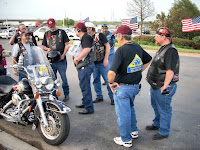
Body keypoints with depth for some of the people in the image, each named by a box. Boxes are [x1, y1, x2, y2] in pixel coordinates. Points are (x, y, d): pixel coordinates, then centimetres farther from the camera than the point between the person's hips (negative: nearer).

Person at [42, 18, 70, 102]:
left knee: (63, 78, -3)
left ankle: (66, 94, 10)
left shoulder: (62, 32, 4)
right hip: (51, 60, 4)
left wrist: (63, 55, -11)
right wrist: (47, 49, -4)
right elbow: (44, 46, 19)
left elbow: (67, 45, 1)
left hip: (61, 60, -4)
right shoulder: (46, 34, 16)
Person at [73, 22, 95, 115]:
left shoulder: (86, 37, -13)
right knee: (83, 85, 21)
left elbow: (87, 49, -30)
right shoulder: (83, 37, 20)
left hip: (85, 66, -11)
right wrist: (77, 57, 10)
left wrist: (77, 59, -22)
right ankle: (85, 103, 36)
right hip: (83, 66, 11)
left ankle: (89, 108, 0)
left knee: (85, 87, -7)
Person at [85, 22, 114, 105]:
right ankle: (99, 97, 23)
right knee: (96, 80, 10)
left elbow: (107, 46, -7)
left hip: (102, 62, -6)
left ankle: (112, 97, 8)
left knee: (108, 80, -3)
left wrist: (106, 58, -13)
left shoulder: (100, 35, -5)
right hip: (94, 63, 6)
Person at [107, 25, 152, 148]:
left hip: (122, 87, -8)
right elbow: (148, 59, 20)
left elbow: (111, 72, -32)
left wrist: (111, 83, -14)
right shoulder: (138, 47, 2)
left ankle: (126, 140, 22)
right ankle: (134, 131, 42)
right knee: (130, 108, 28)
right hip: (136, 86, 8)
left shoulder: (121, 50, -22)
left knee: (123, 114, 8)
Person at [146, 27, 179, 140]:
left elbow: (170, 71, -28)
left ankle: (164, 132, 22)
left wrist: (164, 86, -26)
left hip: (163, 87, -10)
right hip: (156, 85, 10)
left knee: (164, 110, 6)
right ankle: (157, 124, 46)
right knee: (156, 106, 25)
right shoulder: (163, 48, 10)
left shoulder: (171, 51, -22)